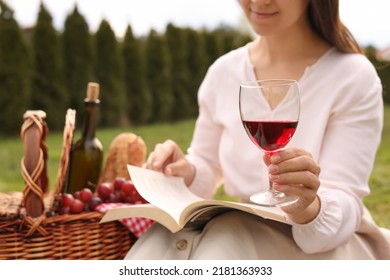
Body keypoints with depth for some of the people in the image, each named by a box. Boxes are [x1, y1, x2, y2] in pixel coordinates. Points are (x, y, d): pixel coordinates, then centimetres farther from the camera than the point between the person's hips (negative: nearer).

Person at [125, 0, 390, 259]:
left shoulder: (354, 77, -12)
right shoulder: (223, 71, 1)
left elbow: (342, 211, -18)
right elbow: (207, 170, 11)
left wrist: (309, 210, -41)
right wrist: (186, 173, -13)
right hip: (241, 232, 3)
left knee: (228, 246, -32)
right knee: (161, 243, -28)